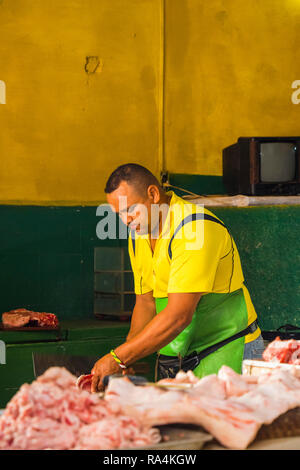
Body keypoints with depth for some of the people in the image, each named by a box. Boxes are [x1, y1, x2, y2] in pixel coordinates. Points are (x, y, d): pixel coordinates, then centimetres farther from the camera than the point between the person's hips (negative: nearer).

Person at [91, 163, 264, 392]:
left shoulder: (195, 227, -22)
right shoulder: (138, 233, 6)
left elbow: (179, 315, -28)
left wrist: (119, 358, -27)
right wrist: (126, 357, -5)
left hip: (225, 351, -7)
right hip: (175, 355, 7)